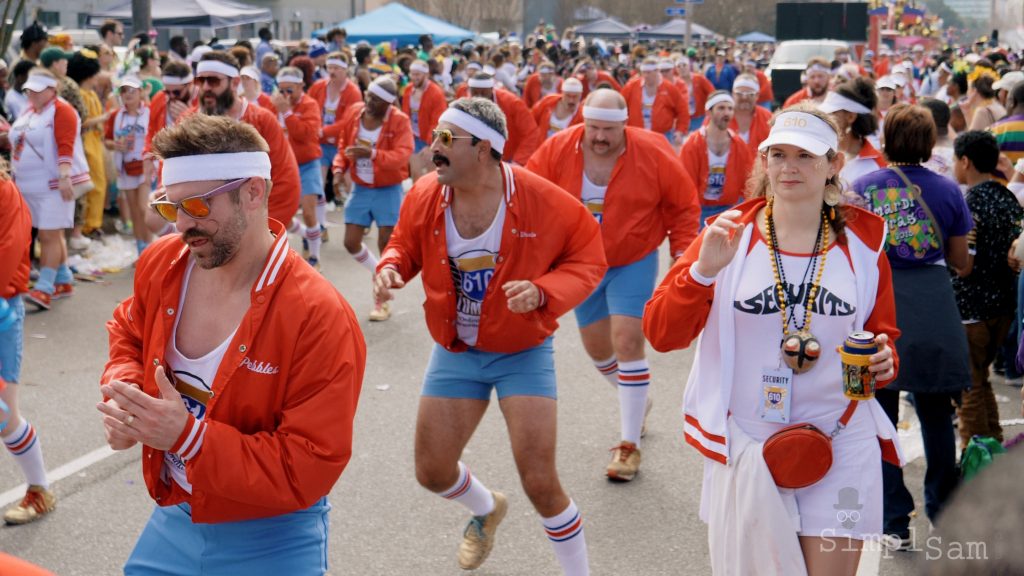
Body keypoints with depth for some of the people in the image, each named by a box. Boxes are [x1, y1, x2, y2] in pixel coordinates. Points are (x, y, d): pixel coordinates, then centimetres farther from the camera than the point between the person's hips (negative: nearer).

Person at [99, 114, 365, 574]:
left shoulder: (319, 319, -27)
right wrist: (124, 391, -9)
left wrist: (189, 436, -33)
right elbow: (129, 336, 14)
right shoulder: (160, 264, -8)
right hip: (172, 519, 5)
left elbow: (308, 472, -25)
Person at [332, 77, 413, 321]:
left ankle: (383, 300, 12)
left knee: (386, 244, -4)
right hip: (360, 189, 5)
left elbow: (402, 154, -27)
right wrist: (339, 167, -8)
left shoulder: (400, 121, -16)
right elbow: (343, 145, 10)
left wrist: (373, 154, -41)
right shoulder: (353, 112, -3)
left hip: (388, 191, -5)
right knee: (351, 243, 4)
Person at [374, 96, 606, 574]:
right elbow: (406, 245, 9)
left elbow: (587, 258, -11)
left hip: (523, 353, -4)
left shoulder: (542, 200, -21)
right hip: (454, 352, 4)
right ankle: (487, 509, 47)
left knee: (540, 484, -9)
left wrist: (543, 291, -29)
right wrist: (390, 268, -14)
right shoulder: (425, 196, -10)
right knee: (432, 473, 11)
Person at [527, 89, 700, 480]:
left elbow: (684, 205, -5)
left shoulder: (652, 153, -18)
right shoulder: (557, 150, -15)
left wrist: (682, 249, -10)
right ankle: (637, 401, 43)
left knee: (627, 341, -13)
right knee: (597, 346, 13)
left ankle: (629, 444, -3)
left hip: (634, 263, -4)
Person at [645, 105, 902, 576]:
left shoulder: (862, 244, 2)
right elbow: (661, 334, -7)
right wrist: (702, 271, -22)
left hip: (841, 447, 1)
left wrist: (882, 361, -9)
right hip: (743, 445, 0)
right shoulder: (728, 235, -3)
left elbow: (882, 334, 14)